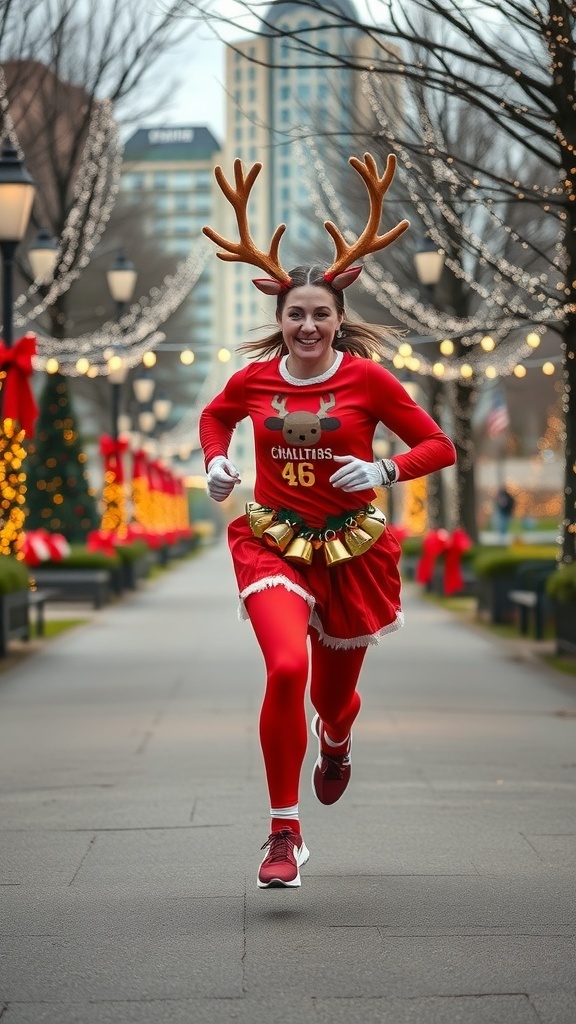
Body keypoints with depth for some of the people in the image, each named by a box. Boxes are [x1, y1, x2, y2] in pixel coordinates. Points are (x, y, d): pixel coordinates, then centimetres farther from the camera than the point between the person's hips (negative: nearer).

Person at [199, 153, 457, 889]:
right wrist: (216, 462, 2)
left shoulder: (366, 377, -8)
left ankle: (335, 741, 56)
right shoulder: (254, 378, -1)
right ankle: (284, 833, -13)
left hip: (352, 549, 0)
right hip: (274, 544, 0)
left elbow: (438, 446, -2)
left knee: (333, 694, 13)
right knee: (286, 668, -26)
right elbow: (214, 416, 21)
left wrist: (385, 471, -20)